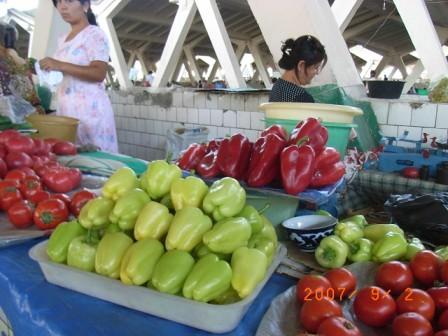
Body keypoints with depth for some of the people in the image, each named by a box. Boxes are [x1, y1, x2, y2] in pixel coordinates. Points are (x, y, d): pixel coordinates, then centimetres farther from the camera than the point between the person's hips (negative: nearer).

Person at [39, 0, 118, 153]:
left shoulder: (94, 34, -4)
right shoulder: (63, 40, 19)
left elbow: (99, 74, -17)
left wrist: (60, 65, -21)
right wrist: (45, 69, 9)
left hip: (89, 109, -7)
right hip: (66, 109, 7)